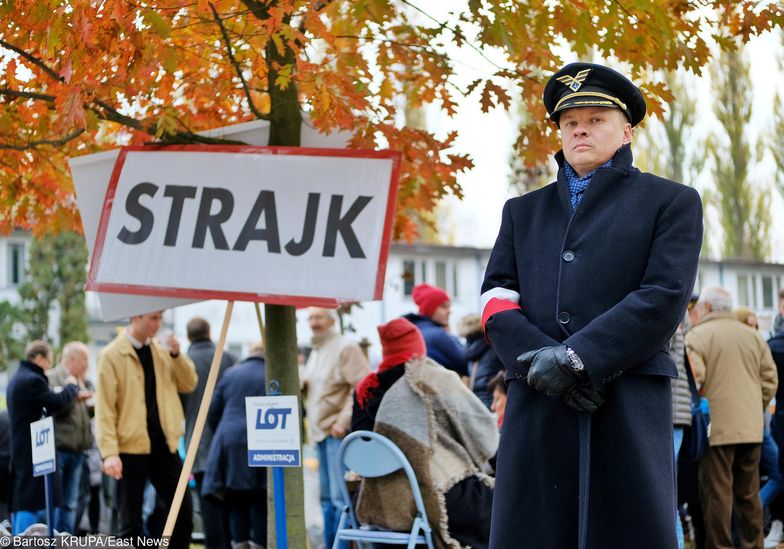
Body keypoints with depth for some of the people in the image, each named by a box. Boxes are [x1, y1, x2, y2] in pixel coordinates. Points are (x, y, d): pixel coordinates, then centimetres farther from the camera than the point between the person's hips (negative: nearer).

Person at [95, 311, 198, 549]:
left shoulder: (162, 351, 11)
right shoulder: (112, 355, -7)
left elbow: (188, 384, 10)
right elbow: (104, 408, -10)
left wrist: (177, 355, -5)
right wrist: (109, 453, -17)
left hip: (164, 445, 5)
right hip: (131, 447, -5)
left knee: (183, 511, 6)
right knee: (130, 521, 2)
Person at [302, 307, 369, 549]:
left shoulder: (345, 348, -9)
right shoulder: (316, 352, 19)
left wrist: (344, 421, -21)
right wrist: (302, 384, 6)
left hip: (339, 431, -9)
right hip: (320, 431, 9)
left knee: (340, 496, -11)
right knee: (327, 496, 13)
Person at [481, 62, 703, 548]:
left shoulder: (672, 202, 11)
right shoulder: (523, 212, 22)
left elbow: (664, 299, -4)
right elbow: (497, 302, 10)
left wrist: (574, 357, -13)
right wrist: (542, 361, -10)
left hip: (629, 409, -3)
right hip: (537, 408, 3)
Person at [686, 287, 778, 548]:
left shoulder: (697, 336, -5)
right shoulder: (753, 336, 12)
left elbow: (692, 380, -16)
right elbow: (770, 379, 9)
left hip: (715, 428, -5)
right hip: (751, 428, 5)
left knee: (717, 494, -2)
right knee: (749, 494, 12)